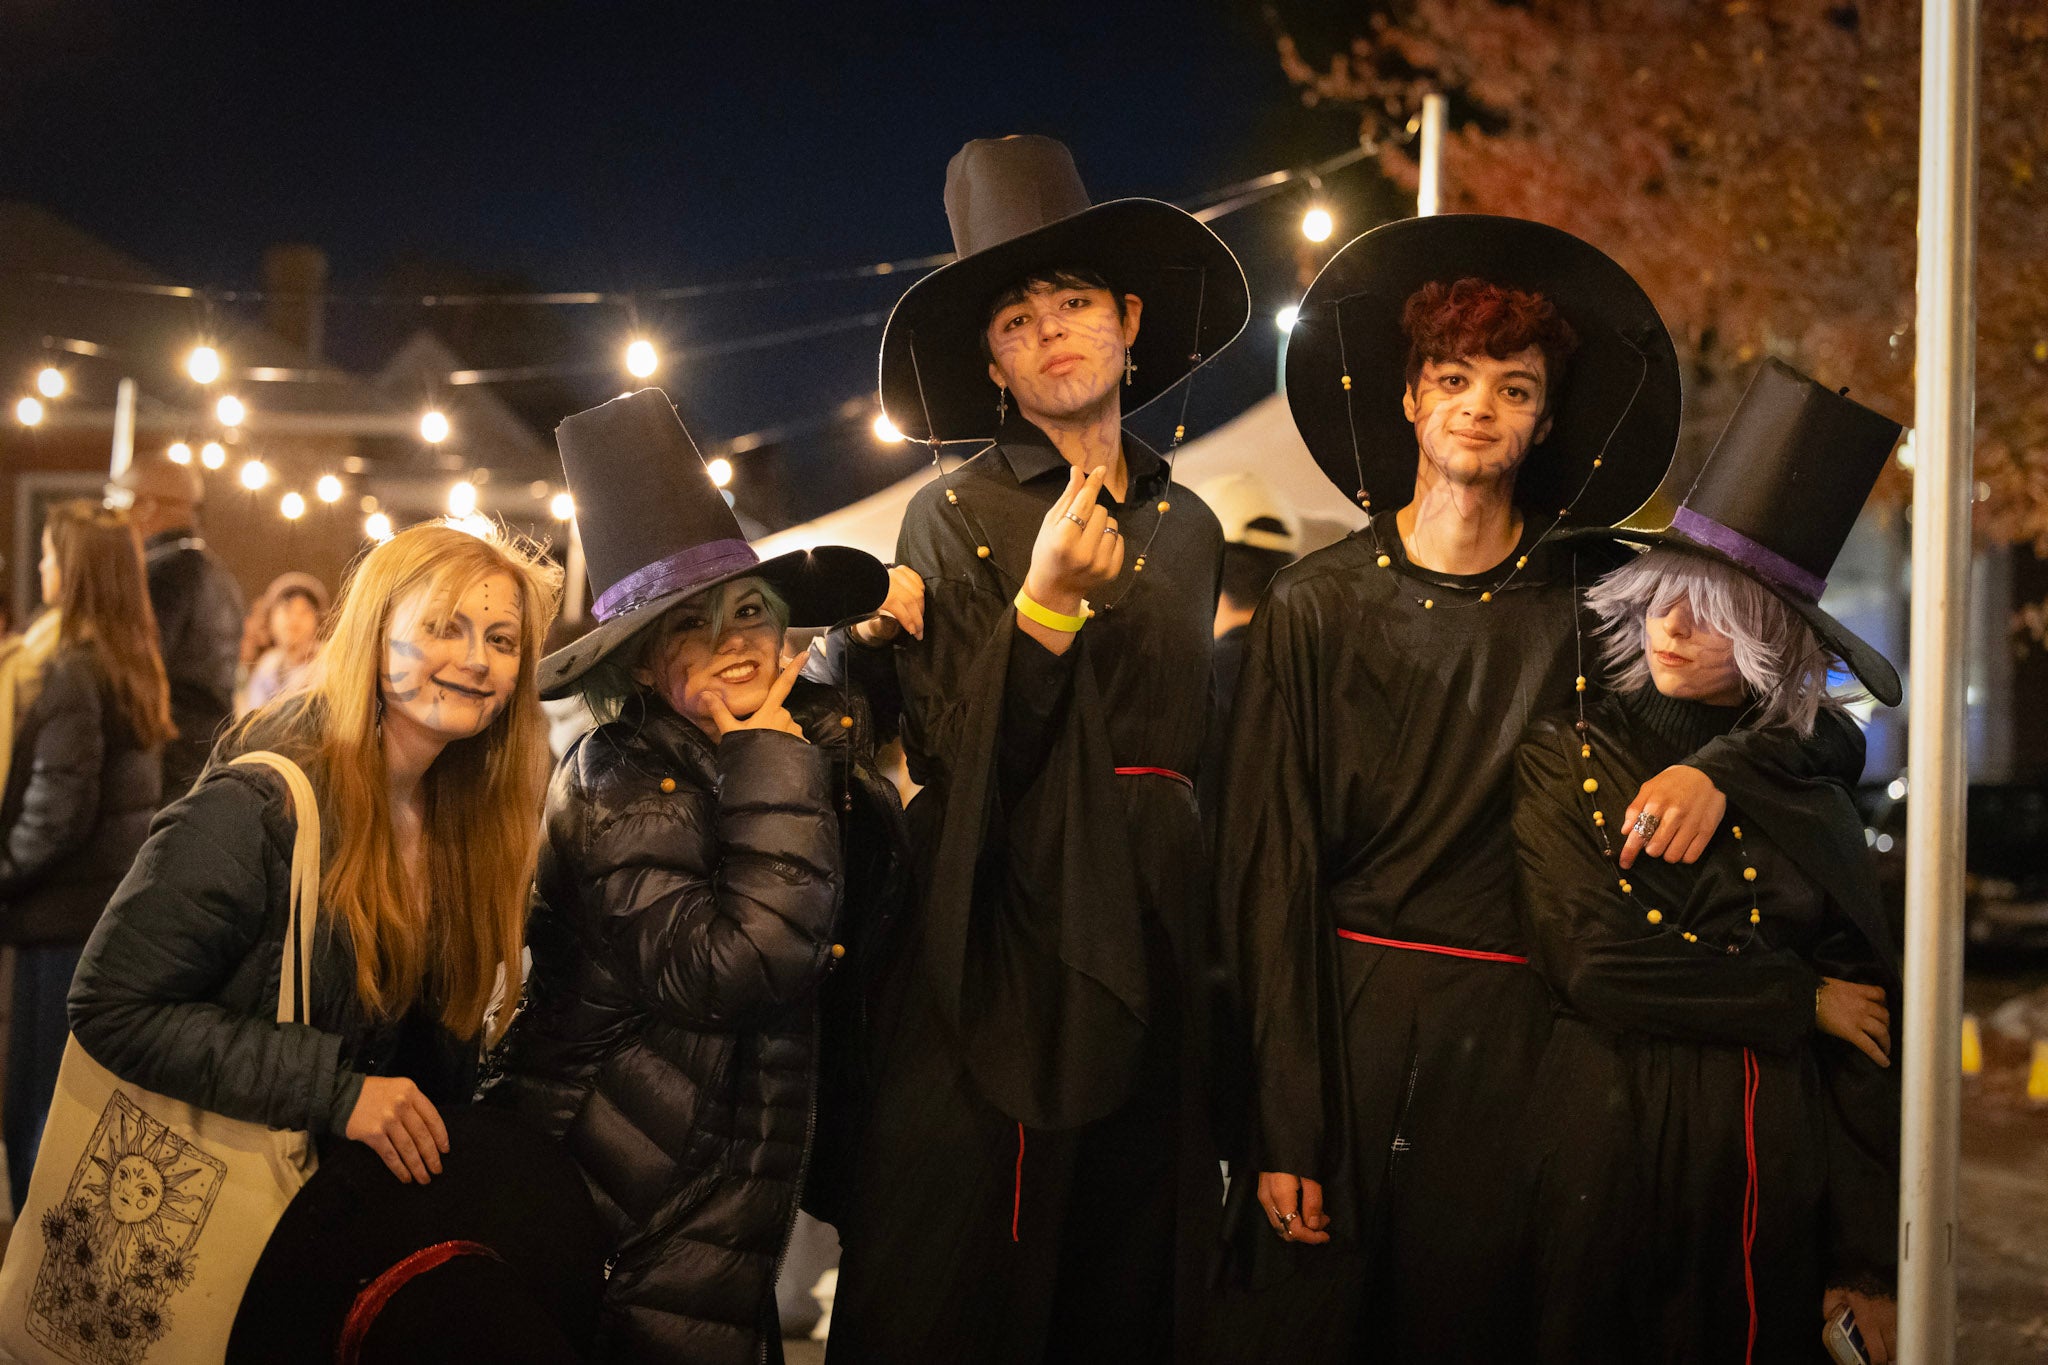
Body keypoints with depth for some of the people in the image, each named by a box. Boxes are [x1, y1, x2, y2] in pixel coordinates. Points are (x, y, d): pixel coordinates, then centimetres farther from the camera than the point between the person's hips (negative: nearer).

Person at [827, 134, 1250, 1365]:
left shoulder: (1189, 525, 12)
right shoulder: (956, 517, -1)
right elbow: (953, 757, -10)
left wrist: (1216, 946, 11)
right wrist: (1046, 604, -22)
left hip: (1153, 946, 4)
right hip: (1006, 949, -4)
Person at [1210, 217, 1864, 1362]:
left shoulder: (1594, 602, 3)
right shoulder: (1317, 604, 0)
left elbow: (1834, 729, 8)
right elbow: (1266, 868, -3)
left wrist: (1716, 768, -15)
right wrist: (1283, 1127, -9)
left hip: (1508, 1040, 1)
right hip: (1338, 1011, -1)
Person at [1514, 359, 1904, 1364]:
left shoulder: (1808, 794, 6)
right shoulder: (1564, 757, 1)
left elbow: (1868, 1035, 5)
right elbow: (1592, 961, -12)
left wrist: (1871, 1263, 2)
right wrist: (1797, 1000, -5)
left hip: (1778, 1172, 2)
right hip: (1613, 1156, -2)